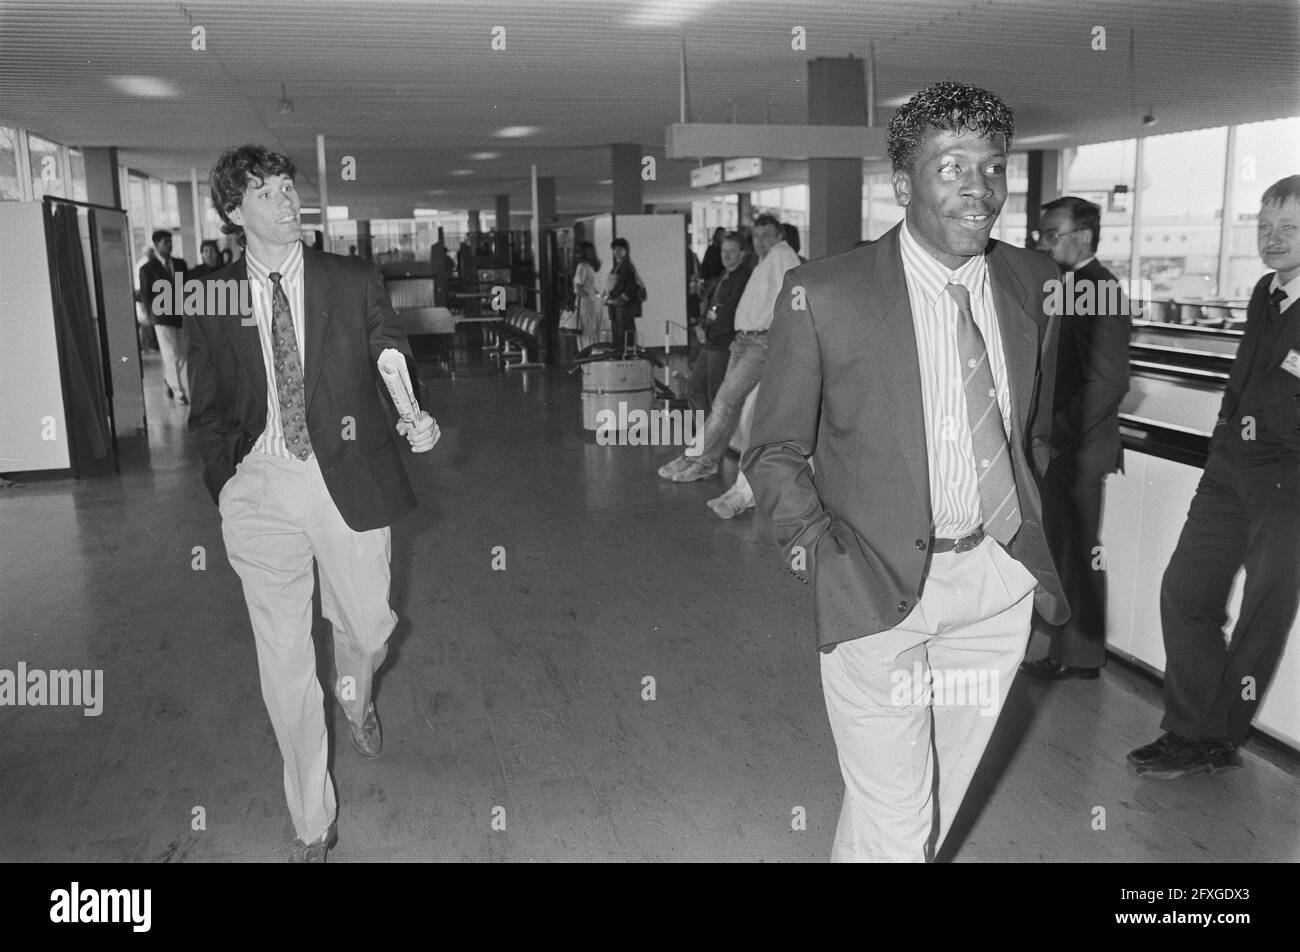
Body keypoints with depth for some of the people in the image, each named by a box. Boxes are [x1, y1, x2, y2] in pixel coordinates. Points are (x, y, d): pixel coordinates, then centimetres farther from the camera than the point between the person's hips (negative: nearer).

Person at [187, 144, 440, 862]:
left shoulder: (355, 283, 4)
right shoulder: (213, 301, 6)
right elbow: (207, 410, 12)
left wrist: (415, 418, -19)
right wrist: (225, 484, 0)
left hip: (349, 479, 0)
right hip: (259, 491, 0)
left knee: (366, 626, 11)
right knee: (283, 660, 4)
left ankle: (356, 697, 54)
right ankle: (312, 827, 23)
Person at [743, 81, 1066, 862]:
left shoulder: (1035, 284, 3)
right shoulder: (823, 294, -11)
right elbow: (775, 451, -3)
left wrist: (1036, 548, 12)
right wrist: (818, 542, -15)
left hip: (998, 578, 5)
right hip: (878, 588, -4)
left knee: (941, 796, 19)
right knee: (893, 822, 1)